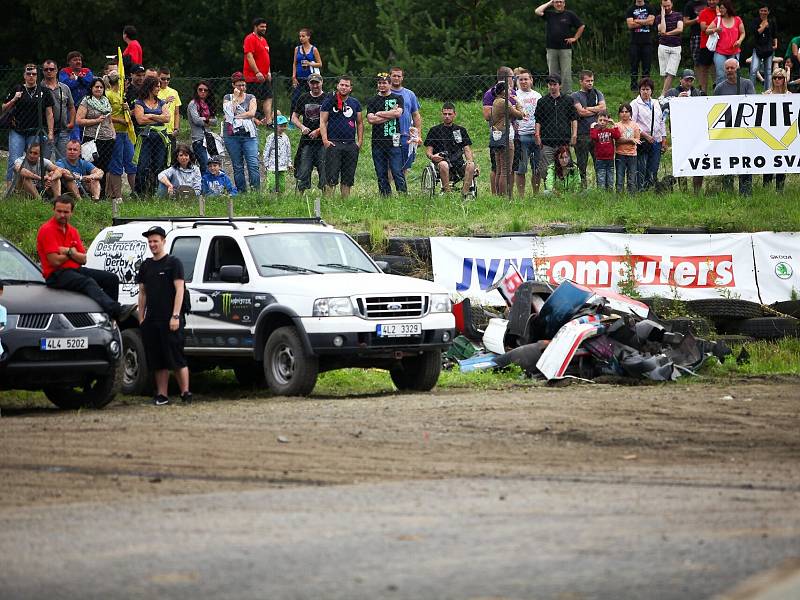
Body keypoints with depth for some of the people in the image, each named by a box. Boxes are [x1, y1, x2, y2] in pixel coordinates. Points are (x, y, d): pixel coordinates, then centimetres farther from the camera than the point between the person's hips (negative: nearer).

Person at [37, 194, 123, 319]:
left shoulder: (72, 231, 16)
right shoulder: (47, 230, -7)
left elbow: (83, 259, 10)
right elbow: (55, 261, -15)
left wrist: (69, 252, -9)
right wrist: (73, 253, 2)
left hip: (75, 270, 9)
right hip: (56, 275, -9)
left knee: (111, 278, -3)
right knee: (89, 283, -33)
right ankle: (118, 311, -55)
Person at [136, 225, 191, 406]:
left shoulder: (173, 263, -1)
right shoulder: (146, 266, 17)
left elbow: (179, 290, -7)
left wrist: (175, 316, -14)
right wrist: (141, 317, 13)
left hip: (170, 321, -6)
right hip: (151, 321, 6)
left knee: (176, 359, -8)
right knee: (158, 362, 6)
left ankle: (185, 393, -6)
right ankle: (161, 395, 8)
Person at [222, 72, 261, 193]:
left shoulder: (250, 98, 13)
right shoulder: (228, 98, 12)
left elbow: (252, 113, -3)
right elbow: (229, 113, -4)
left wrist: (235, 116, -5)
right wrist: (235, 98, -3)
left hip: (249, 134, -1)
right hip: (232, 135, 1)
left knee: (253, 164, -12)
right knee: (237, 166, 2)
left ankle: (256, 190, -14)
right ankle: (241, 191, 5)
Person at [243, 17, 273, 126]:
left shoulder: (263, 40, 18)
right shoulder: (250, 39, -11)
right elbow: (249, 56, -19)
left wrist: (268, 72, 14)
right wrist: (257, 72, -24)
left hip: (264, 77, 9)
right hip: (253, 77, -9)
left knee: (268, 98, 3)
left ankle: (269, 122, 1)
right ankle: (251, 122, 0)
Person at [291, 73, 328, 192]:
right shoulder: (303, 98, 12)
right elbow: (294, 117, 17)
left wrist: (318, 131, -12)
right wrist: (302, 127, -2)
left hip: (323, 141, -3)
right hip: (306, 141, 3)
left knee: (324, 171, -4)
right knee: (303, 170, 1)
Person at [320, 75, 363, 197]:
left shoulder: (355, 103, 14)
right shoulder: (329, 101, 2)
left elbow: (360, 123, 19)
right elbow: (322, 122, -1)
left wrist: (360, 141, 8)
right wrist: (325, 140, -11)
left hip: (351, 145, 4)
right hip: (334, 144, -4)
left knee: (348, 178, 5)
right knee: (331, 178, -9)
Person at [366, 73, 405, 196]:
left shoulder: (397, 98, 9)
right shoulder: (372, 101, 11)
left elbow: (398, 113, -10)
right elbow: (370, 119, -3)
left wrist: (380, 114, -3)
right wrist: (390, 115, -5)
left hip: (393, 141, -2)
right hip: (378, 142, 2)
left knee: (397, 172, -8)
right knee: (381, 174, 4)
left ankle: (403, 194, -9)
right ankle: (385, 196, 8)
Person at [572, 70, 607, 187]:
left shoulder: (598, 93, 15)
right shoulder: (576, 96, 5)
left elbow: (603, 107, -1)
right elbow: (581, 112, -9)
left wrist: (587, 109, -5)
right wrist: (597, 110, -1)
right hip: (582, 133, -2)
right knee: (582, 163, 1)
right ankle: (582, 187, 5)